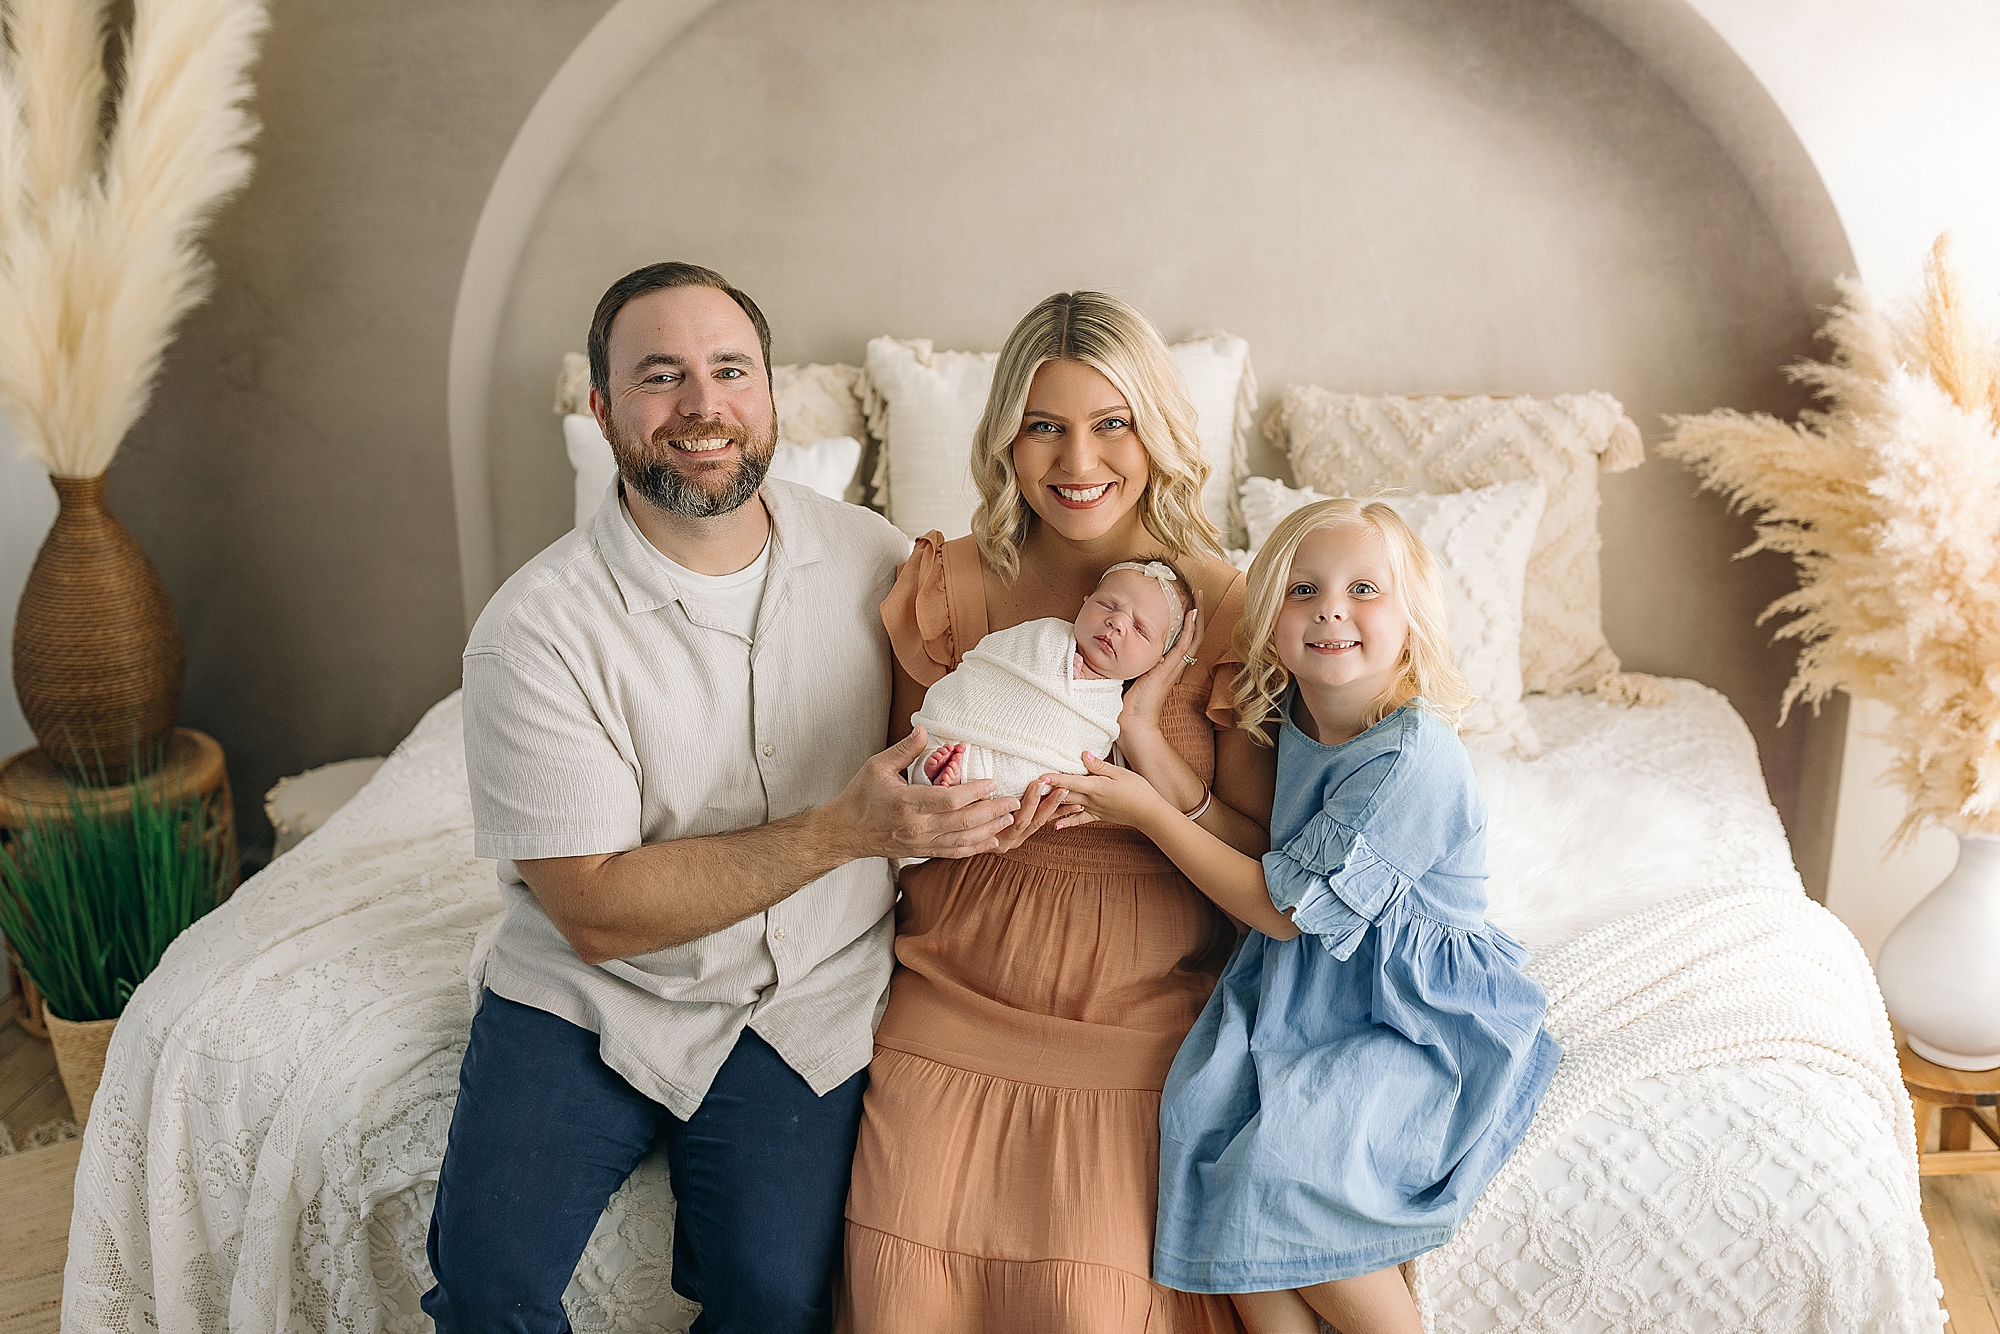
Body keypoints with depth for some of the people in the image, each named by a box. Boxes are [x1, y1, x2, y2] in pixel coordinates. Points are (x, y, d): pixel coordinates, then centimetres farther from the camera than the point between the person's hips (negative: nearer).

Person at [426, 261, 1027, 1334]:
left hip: (807, 1003, 2)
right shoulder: (536, 628, -14)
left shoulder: (872, 556, -4)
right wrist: (843, 831, -25)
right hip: (589, 996, -1)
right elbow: (596, 912, -15)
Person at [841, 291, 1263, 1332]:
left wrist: (1145, 738, -22)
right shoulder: (948, 584, -1)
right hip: (957, 989, 2)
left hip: (1139, 1003, -1)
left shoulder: (1223, 605, -5)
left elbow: (1263, 860, -6)